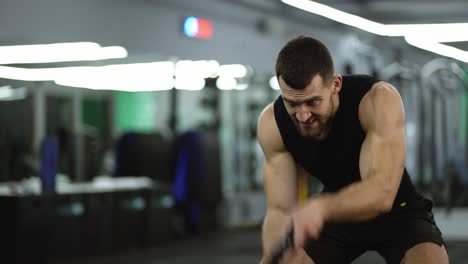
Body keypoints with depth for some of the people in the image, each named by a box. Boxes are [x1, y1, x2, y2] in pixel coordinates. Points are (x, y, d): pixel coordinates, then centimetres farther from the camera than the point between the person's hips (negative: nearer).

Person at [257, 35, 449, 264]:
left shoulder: (378, 100, -33)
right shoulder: (272, 124, -21)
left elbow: (382, 192, -43)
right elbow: (280, 209, -18)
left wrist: (319, 208, -62)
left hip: (397, 210, -4)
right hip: (337, 213, 4)